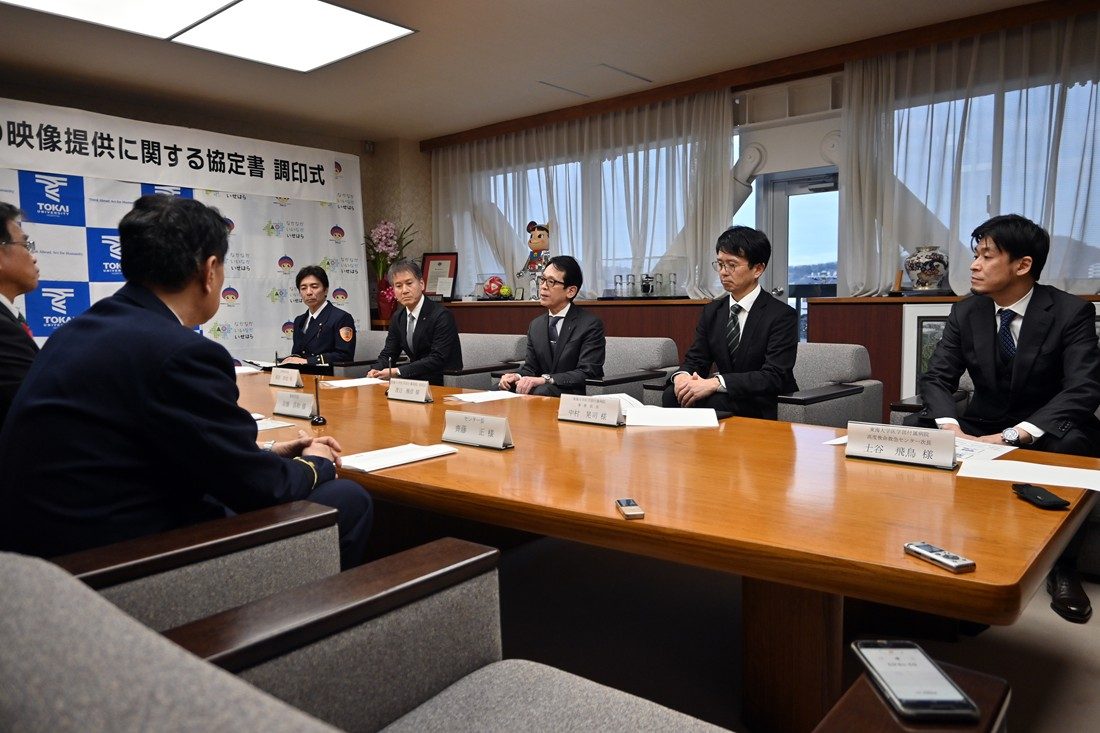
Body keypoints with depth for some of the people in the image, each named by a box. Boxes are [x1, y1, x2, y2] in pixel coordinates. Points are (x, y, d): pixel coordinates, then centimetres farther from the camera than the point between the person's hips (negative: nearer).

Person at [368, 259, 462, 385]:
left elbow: (438, 359, -21)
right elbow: (388, 353, 12)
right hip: (415, 380, 6)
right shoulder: (398, 317, 9)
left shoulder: (442, 316, -15)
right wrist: (376, 370, -11)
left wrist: (398, 372, -24)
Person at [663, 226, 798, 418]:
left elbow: (774, 376, -20)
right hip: (725, 398, 5)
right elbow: (694, 361, 8)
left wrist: (715, 383, -32)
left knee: (713, 401, -33)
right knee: (672, 395, -25)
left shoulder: (782, 315, -9)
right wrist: (681, 375, -19)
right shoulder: (711, 311, 10)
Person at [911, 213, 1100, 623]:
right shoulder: (965, 312, -1)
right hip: (981, 428, 3)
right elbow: (937, 378, -6)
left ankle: (1062, 569, -19)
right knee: (914, 429, -21)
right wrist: (952, 429, -28)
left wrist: (1012, 437, -37)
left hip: (1047, 432, -3)